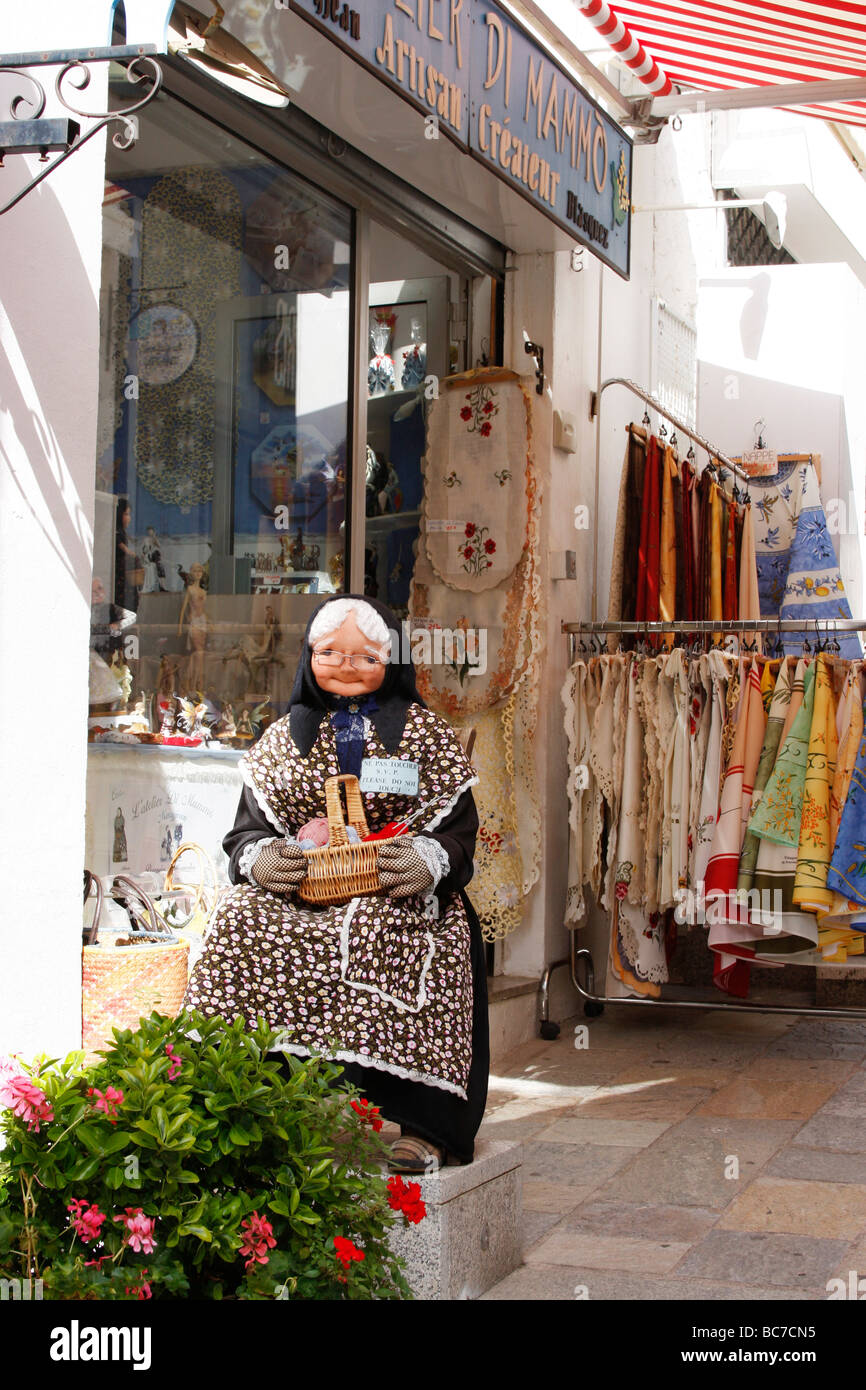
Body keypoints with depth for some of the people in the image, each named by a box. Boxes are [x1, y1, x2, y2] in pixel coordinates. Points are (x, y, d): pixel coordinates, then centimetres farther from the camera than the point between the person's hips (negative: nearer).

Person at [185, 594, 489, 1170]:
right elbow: (249, 825, 15)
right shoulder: (285, 735, 19)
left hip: (397, 893, -2)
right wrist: (259, 857, -10)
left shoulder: (424, 731, 12)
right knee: (244, 928, -29)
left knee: (398, 942, -36)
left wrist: (428, 858, -19)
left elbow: (458, 825, 5)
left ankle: (421, 1128, -31)